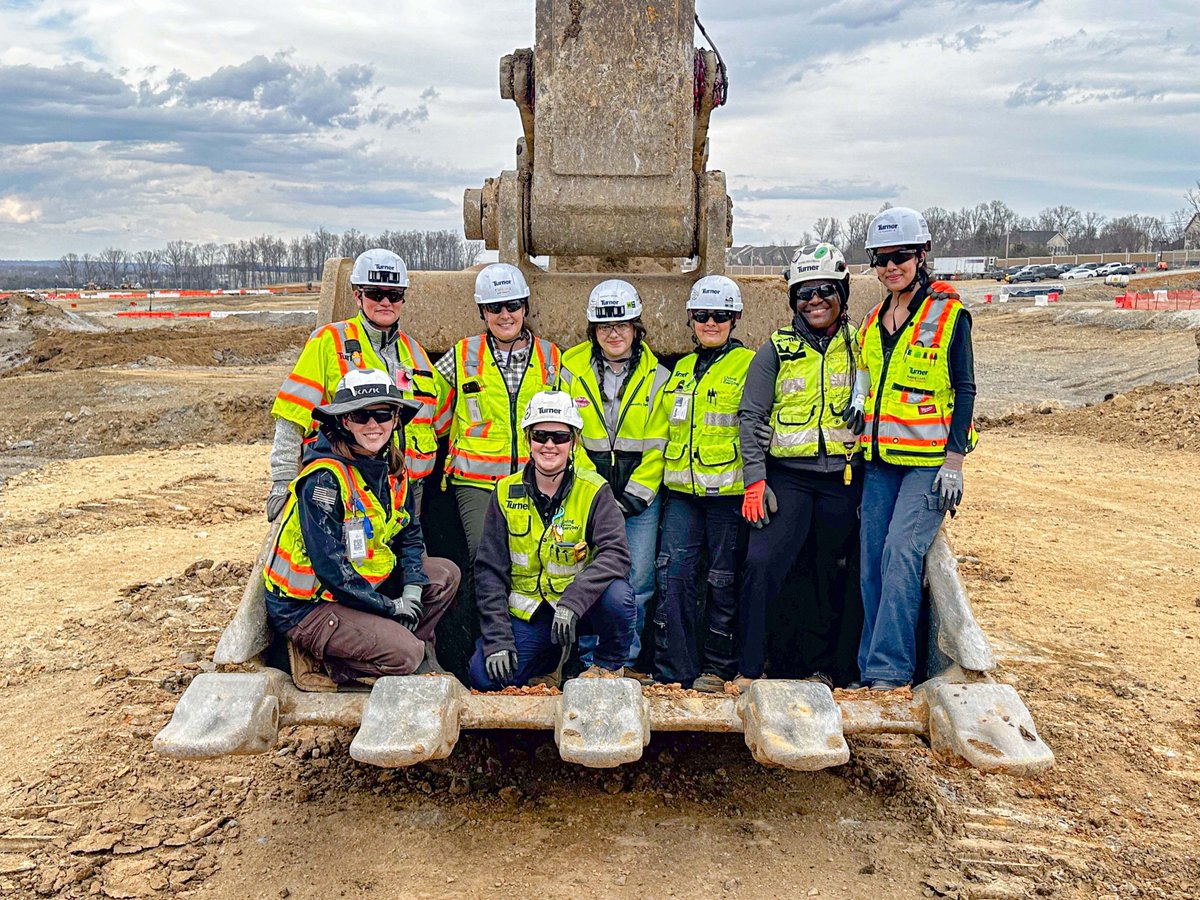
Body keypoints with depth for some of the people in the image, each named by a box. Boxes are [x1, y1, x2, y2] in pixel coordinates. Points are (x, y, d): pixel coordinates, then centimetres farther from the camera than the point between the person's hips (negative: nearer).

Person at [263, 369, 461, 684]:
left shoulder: (392, 472, 4)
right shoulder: (324, 478, -22)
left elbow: (411, 536, 13)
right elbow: (328, 564, -25)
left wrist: (412, 590, -6)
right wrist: (390, 607, -17)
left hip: (364, 585, 9)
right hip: (306, 606, -9)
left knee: (447, 574, 6)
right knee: (404, 655, -23)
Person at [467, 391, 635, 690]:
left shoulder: (594, 491, -8)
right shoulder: (505, 494, -2)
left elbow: (615, 553, -21)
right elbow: (489, 571, -3)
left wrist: (572, 602, -36)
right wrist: (497, 640, -12)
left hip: (581, 607, -2)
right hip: (527, 614, 2)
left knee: (617, 595, -33)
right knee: (484, 677, -16)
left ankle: (607, 667, -2)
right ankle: (553, 660, 15)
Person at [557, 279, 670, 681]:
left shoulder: (657, 377, 4)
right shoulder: (572, 370, 3)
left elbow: (657, 446, 2)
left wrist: (634, 496, -7)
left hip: (640, 496, 1)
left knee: (637, 580, 0)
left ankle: (626, 660, 15)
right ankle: (590, 661, 11)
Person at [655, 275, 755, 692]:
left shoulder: (749, 366, 0)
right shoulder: (682, 369, 18)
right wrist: (657, 476, 22)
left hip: (728, 490, -5)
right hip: (683, 490, 5)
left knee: (723, 580, 4)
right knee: (672, 572, -5)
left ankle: (718, 667, 18)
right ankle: (673, 670, 2)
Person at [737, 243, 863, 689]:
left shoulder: (860, 347, 7)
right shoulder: (777, 350, 5)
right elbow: (751, 416, 1)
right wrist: (756, 480, -9)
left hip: (843, 480, 1)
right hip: (787, 477, -1)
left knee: (831, 574, 10)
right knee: (763, 562, -15)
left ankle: (817, 667, 25)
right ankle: (749, 667, -3)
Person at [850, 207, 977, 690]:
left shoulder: (948, 315, -4)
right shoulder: (873, 322, 13)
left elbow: (964, 390, -7)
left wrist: (954, 462, -13)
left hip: (929, 459, -6)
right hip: (881, 459, 6)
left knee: (901, 551, -18)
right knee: (872, 559, 3)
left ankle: (890, 669, -14)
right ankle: (872, 669, 11)